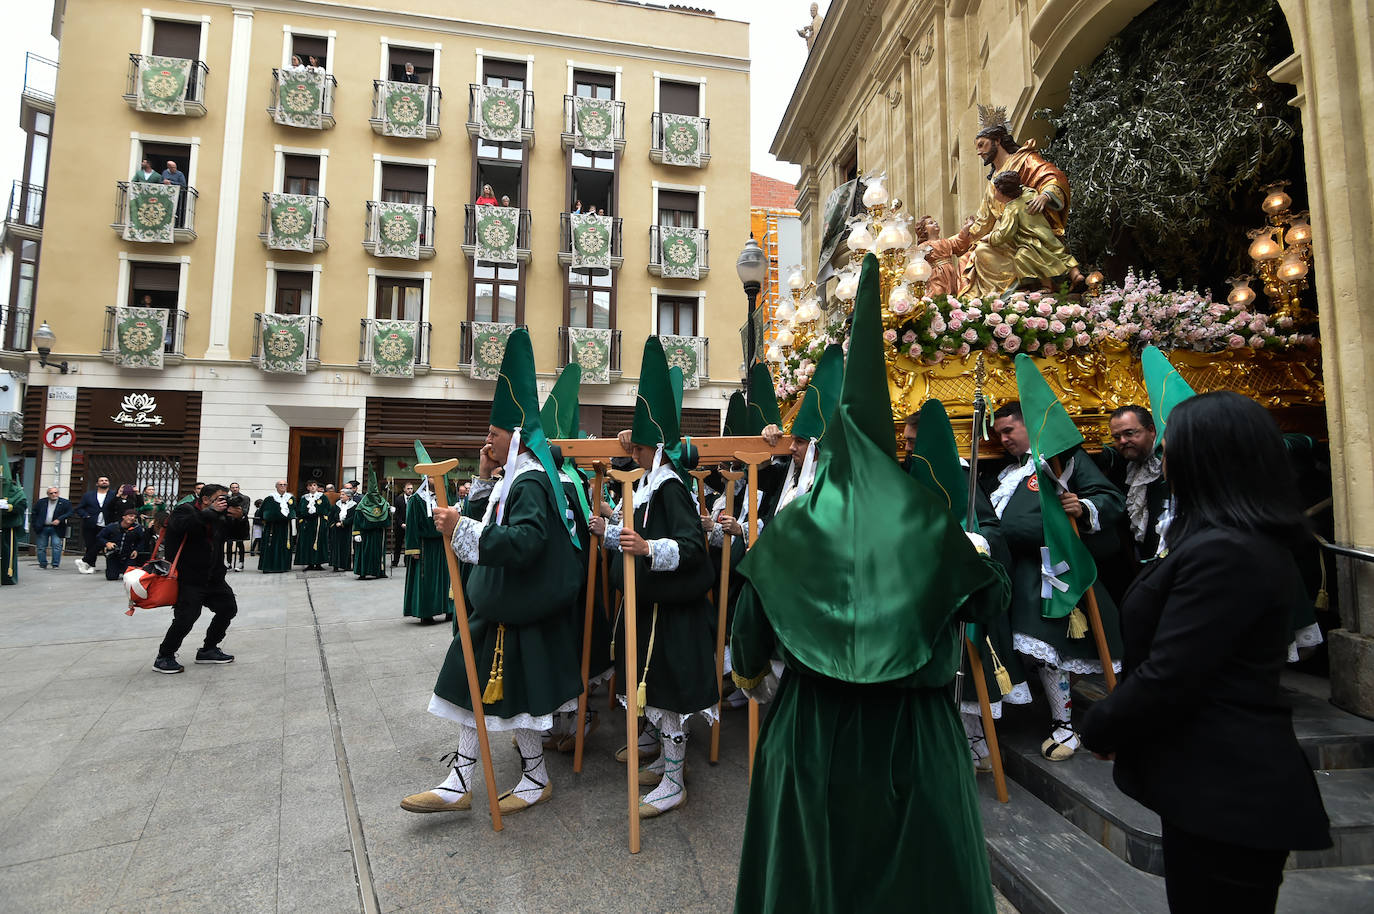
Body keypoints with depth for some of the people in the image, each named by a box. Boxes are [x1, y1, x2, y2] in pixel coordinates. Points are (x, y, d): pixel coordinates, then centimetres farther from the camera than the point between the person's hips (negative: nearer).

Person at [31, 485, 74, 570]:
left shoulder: (65, 503, 0)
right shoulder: (41, 502, 8)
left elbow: (69, 513, -6)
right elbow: (34, 513, 14)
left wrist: (59, 519, -17)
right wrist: (34, 525, 7)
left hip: (56, 528, -3)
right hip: (42, 528, 3)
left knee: (57, 545, -9)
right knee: (41, 547, 6)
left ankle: (56, 564, -4)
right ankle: (43, 564, 18)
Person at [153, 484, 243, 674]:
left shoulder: (219, 516, 12)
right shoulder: (185, 510, -8)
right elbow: (181, 525, -30)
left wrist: (237, 518, -5)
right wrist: (212, 511, -27)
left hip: (213, 577, 8)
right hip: (188, 578, -8)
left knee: (228, 608, 11)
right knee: (187, 617, -16)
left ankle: (208, 650, 26)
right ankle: (164, 657, 5)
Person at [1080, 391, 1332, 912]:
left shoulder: (1223, 553, -24)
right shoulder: (1258, 543, 10)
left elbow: (1168, 679, -24)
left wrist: (1099, 728, -8)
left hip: (1221, 792, -9)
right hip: (1229, 782, 9)